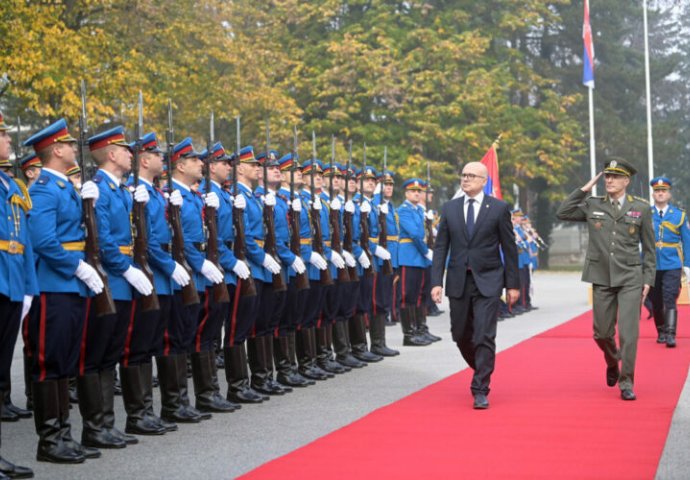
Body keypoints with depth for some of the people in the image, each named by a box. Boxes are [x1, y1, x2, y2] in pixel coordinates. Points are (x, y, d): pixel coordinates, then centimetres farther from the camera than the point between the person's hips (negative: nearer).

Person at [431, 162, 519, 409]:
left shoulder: (499, 208, -2)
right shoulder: (449, 208, 6)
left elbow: (509, 248, 1)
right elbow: (440, 247, 5)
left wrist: (513, 284, -1)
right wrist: (436, 282, -4)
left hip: (487, 281, -3)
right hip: (458, 280, 3)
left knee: (484, 337, -9)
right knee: (461, 335, 11)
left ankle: (480, 391, -2)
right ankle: (482, 369, 38)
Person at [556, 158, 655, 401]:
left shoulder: (641, 208, 2)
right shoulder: (592, 205, 6)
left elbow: (649, 248, 5)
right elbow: (562, 213, -3)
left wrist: (648, 279, 0)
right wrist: (584, 189, -4)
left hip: (630, 279, -2)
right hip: (602, 278, 2)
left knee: (628, 332, -10)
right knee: (602, 333, 9)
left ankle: (626, 382, 1)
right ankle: (613, 363, 40)